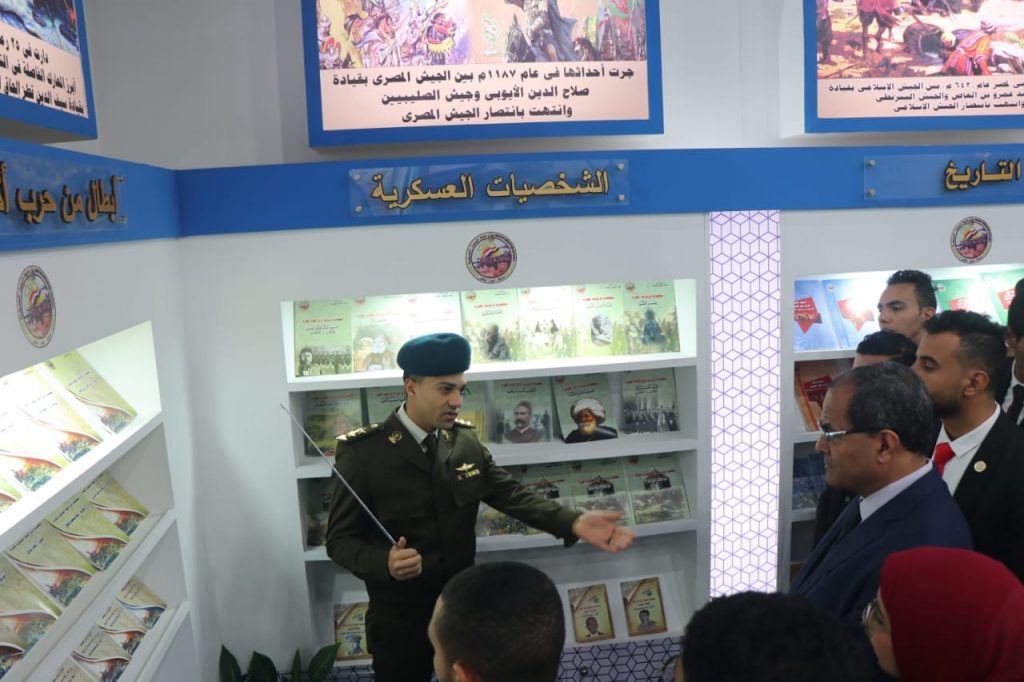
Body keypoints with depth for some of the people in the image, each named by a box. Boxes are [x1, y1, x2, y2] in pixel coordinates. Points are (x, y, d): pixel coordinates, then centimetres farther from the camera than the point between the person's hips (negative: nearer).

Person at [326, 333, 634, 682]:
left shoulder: (466, 440, -1)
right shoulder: (362, 450, -16)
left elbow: (511, 493, -7)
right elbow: (340, 538, -14)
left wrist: (573, 522, -24)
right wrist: (385, 563, -35)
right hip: (400, 618, -4)